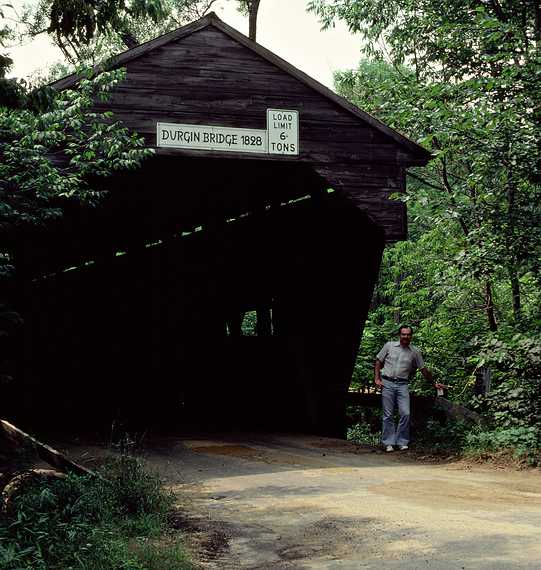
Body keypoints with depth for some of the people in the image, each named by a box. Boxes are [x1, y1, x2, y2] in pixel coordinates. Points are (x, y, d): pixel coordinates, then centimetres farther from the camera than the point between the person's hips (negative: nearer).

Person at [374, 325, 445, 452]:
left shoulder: (415, 352, 6)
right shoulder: (389, 346, 4)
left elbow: (423, 370, 13)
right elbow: (378, 362, 8)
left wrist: (434, 383, 12)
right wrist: (377, 379, -1)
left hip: (402, 385, 1)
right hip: (387, 383, -1)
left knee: (405, 414, -8)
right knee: (388, 415, 0)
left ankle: (402, 442, 4)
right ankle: (389, 443, 6)